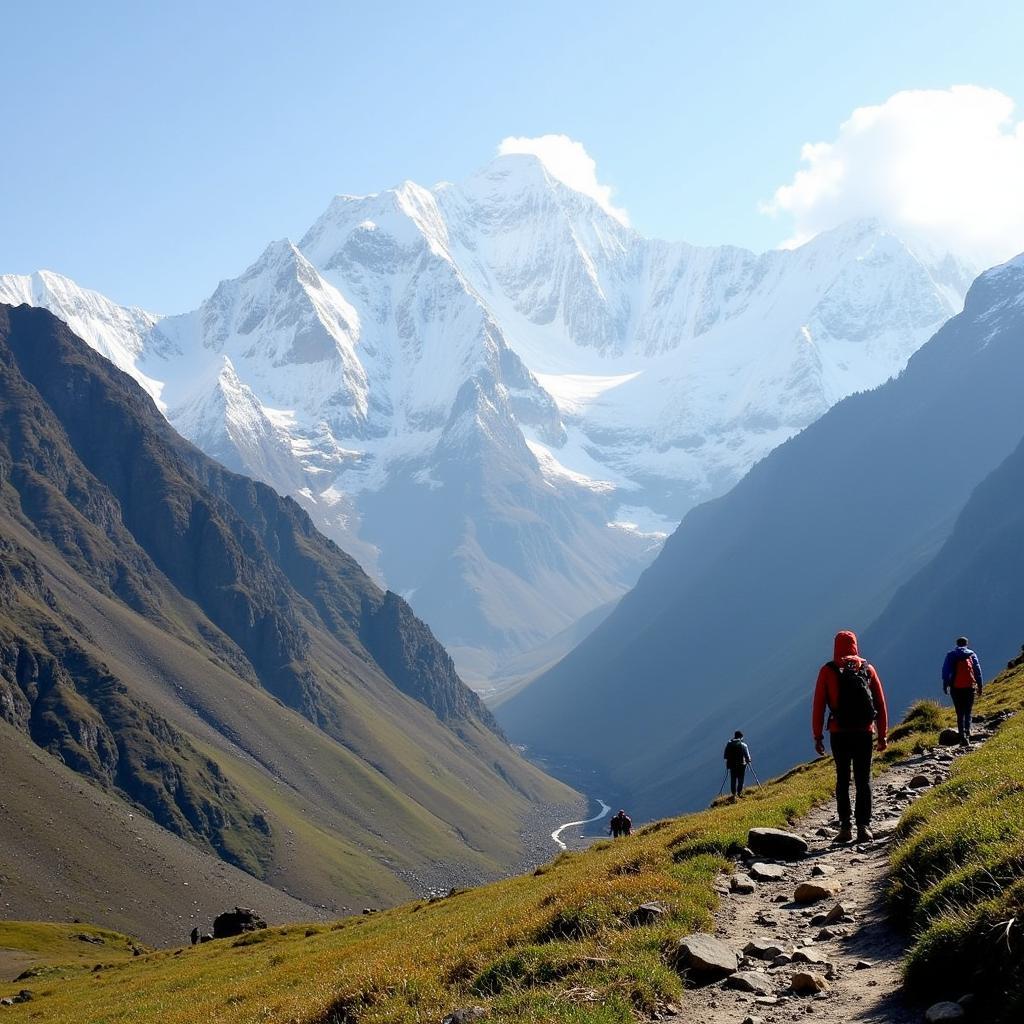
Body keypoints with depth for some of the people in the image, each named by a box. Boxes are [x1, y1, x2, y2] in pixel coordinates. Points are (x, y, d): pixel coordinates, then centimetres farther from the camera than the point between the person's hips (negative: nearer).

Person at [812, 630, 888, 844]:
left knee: (842, 780, 7)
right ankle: (863, 826, -4)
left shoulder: (828, 671, 2)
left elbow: (818, 705, -1)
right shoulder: (867, 669, 7)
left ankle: (845, 827, 2)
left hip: (839, 733, -1)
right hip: (865, 732, 1)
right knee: (863, 780, 4)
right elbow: (881, 703, 7)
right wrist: (882, 734, 11)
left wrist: (818, 735, 2)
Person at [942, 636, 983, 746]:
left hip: (956, 688, 0)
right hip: (969, 687, 0)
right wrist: (979, 686, 9)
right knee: (968, 713, 6)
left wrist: (945, 685, 2)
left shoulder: (951, 655, 6)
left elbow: (945, 671, -1)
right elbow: (978, 671, 4)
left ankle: (962, 737, -7)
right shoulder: (972, 655, 6)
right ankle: (967, 735, -13)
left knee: (960, 714, 6)